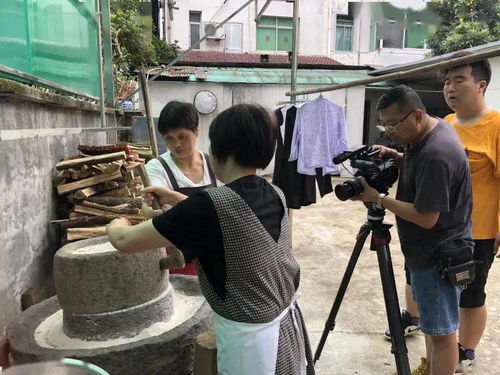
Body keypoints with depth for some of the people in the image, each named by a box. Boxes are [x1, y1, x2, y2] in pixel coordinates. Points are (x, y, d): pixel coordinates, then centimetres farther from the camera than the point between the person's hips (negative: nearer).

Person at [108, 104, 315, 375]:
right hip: (288, 326, 7)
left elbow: (124, 241, -15)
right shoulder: (275, 195, -4)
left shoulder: (212, 205, -26)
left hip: (251, 340, -7)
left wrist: (116, 225, 7)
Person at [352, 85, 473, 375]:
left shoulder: (436, 154, -29)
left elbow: (426, 218, -27)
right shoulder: (430, 131, 2)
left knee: (441, 330, 6)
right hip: (428, 250, 10)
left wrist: (378, 198, -20)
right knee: (432, 323, 24)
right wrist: (395, 157, 2)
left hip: (439, 256, -10)